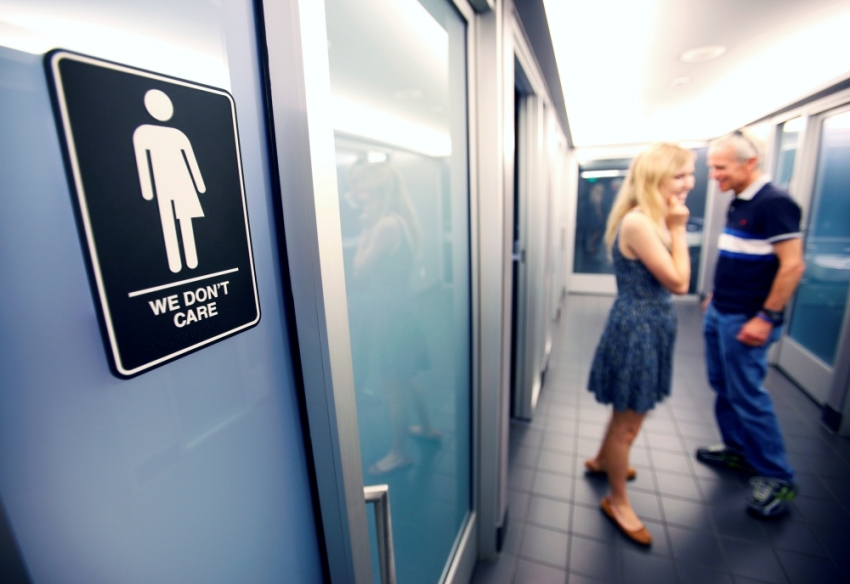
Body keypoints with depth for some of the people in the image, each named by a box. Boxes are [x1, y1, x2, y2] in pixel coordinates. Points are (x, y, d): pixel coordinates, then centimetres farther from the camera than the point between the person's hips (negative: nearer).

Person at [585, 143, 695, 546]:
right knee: (628, 421, 6)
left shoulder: (653, 221, 9)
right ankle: (617, 501, 27)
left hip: (649, 327, 10)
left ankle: (601, 461, 49)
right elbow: (678, 282, -19)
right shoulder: (637, 222, -22)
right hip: (637, 330, -10)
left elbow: (672, 280, 11)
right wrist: (678, 229, -15)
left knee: (628, 412, 26)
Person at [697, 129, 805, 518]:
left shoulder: (774, 203, -15)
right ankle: (737, 450, 33)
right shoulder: (737, 203, 11)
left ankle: (776, 478, 17)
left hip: (745, 321, -9)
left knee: (747, 395, 0)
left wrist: (766, 318, -20)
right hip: (719, 313, 9)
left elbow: (792, 265, -19)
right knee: (722, 386, 16)